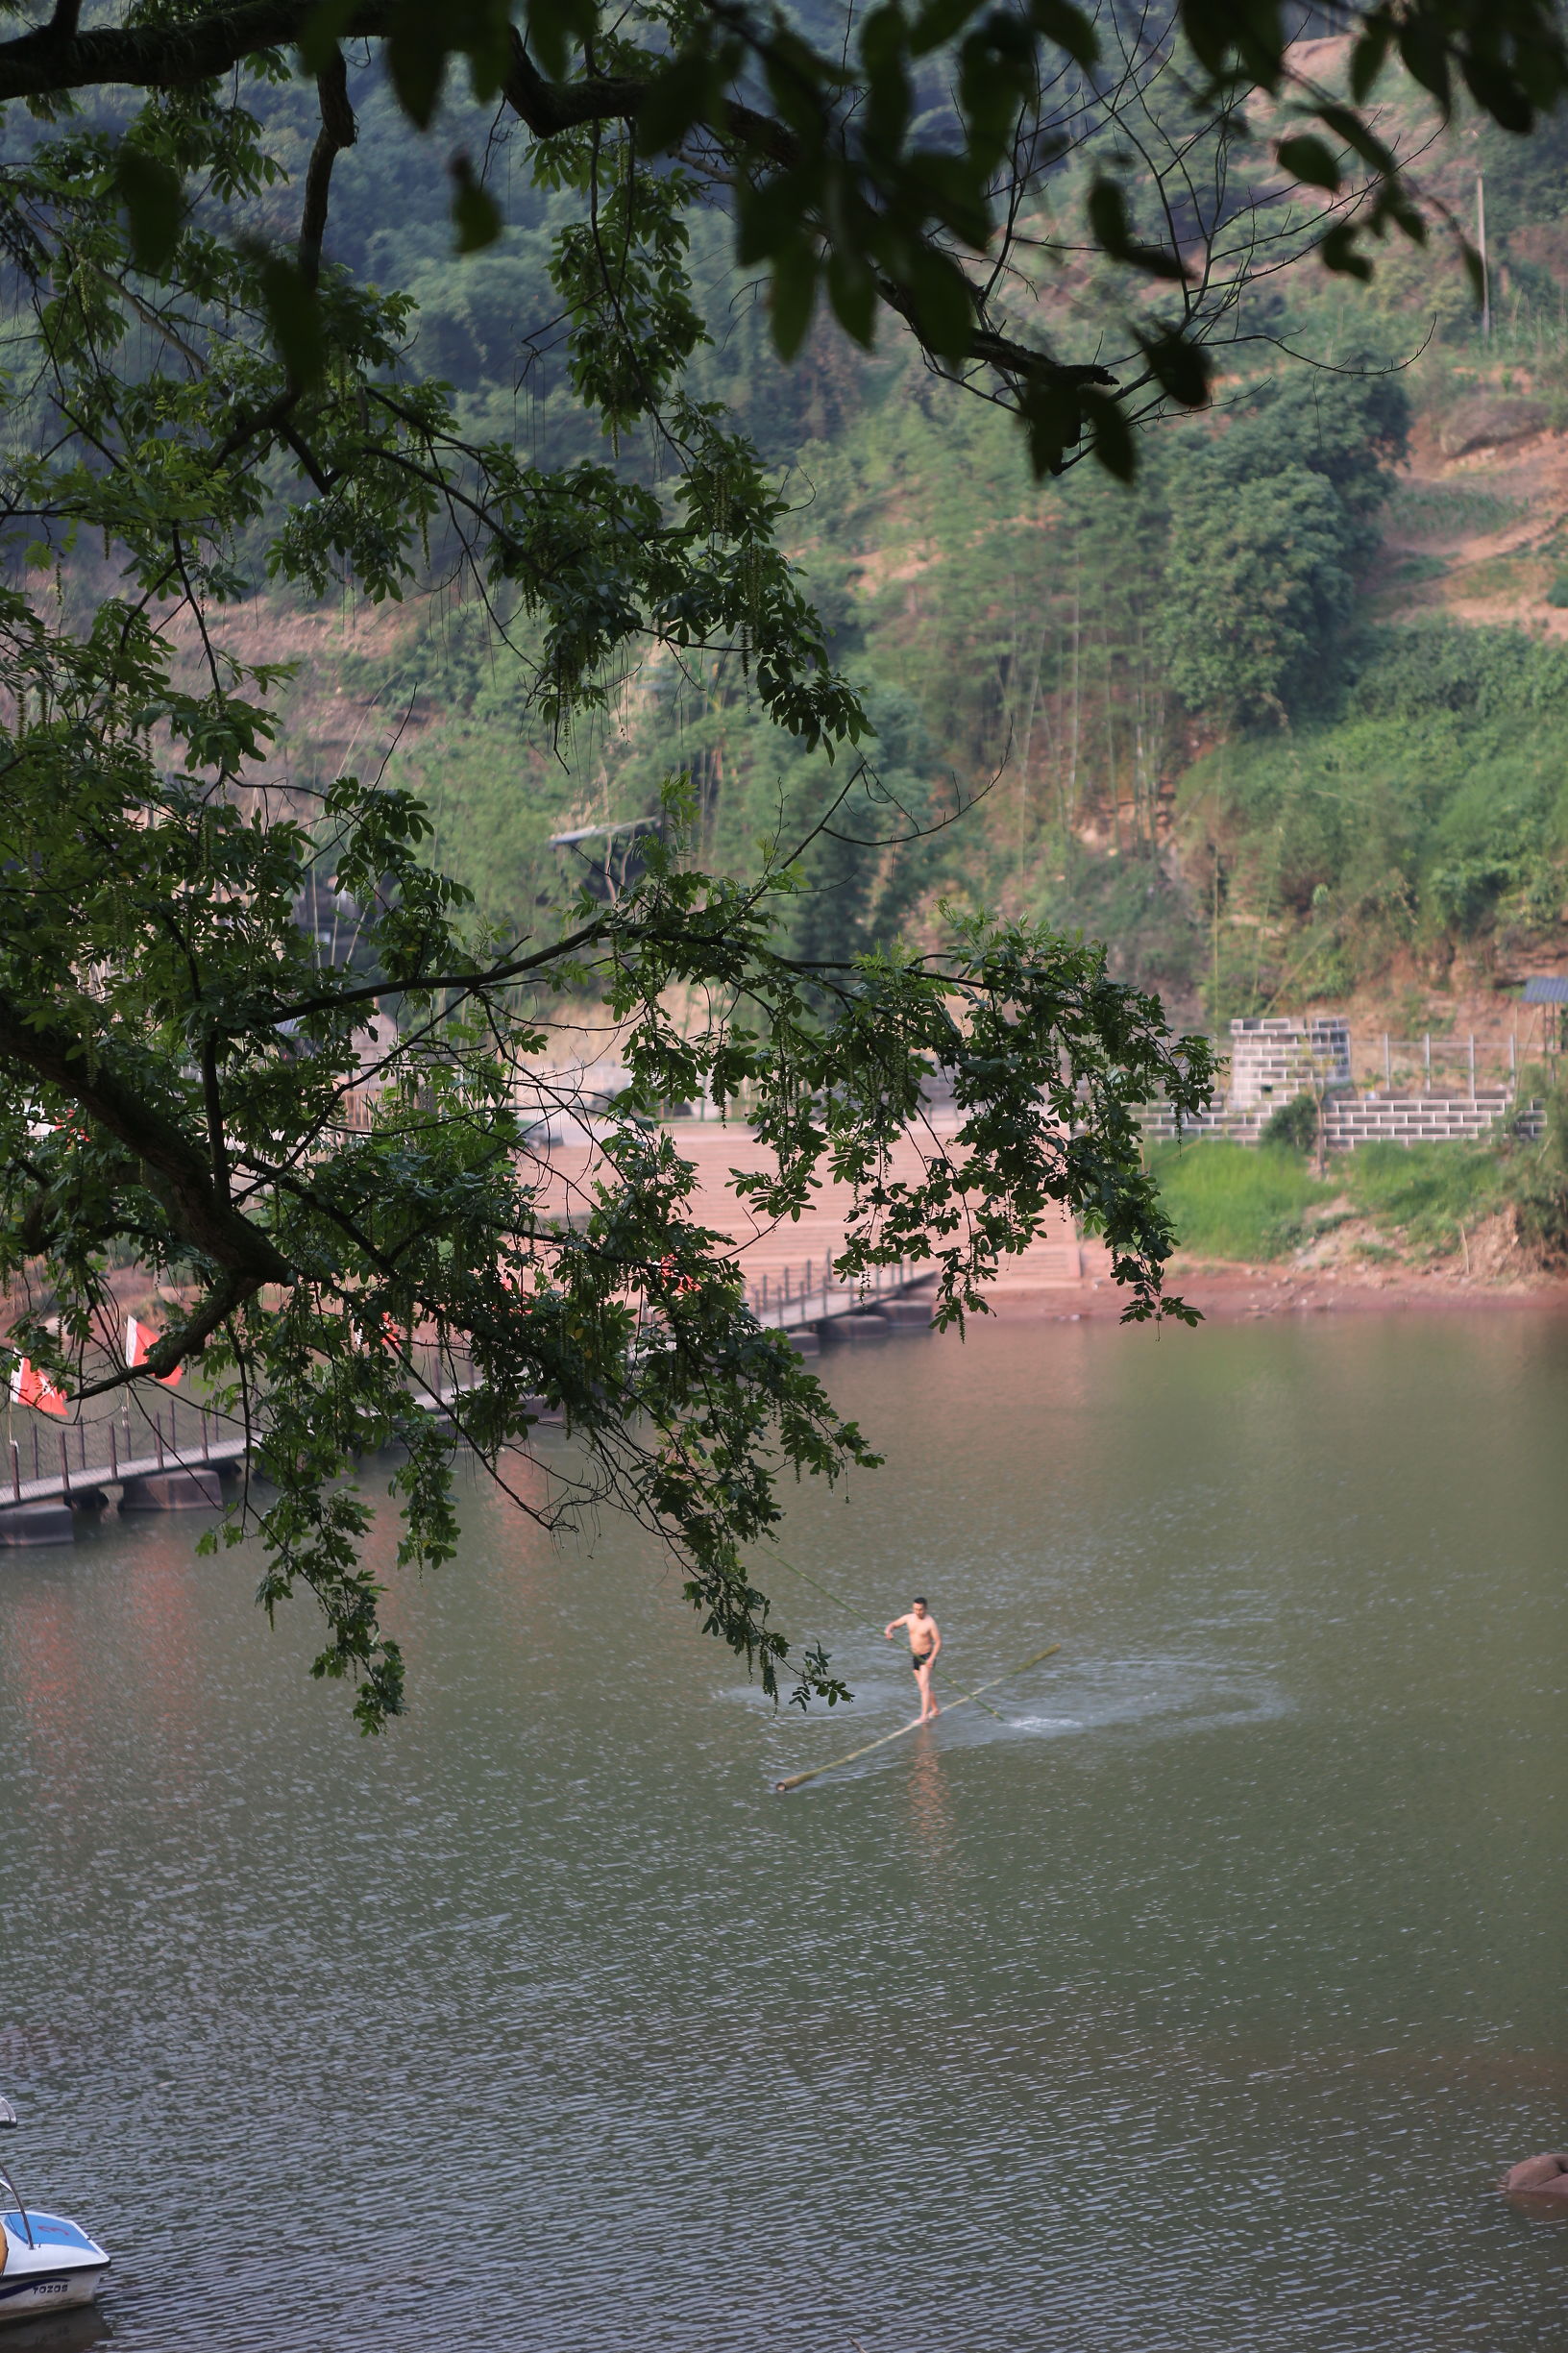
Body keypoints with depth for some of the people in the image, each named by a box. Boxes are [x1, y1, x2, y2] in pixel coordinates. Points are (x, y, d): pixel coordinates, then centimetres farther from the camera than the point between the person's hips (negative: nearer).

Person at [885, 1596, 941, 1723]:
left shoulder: (930, 1623, -19)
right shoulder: (909, 1618, -2)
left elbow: (938, 1642, -17)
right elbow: (893, 1625, 8)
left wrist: (932, 1658, -27)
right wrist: (888, 1631, -17)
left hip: (927, 1657, -7)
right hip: (914, 1656, 7)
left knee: (924, 1685, -19)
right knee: (923, 1686, 17)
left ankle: (924, 1716, -26)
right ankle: (935, 1709, 34)